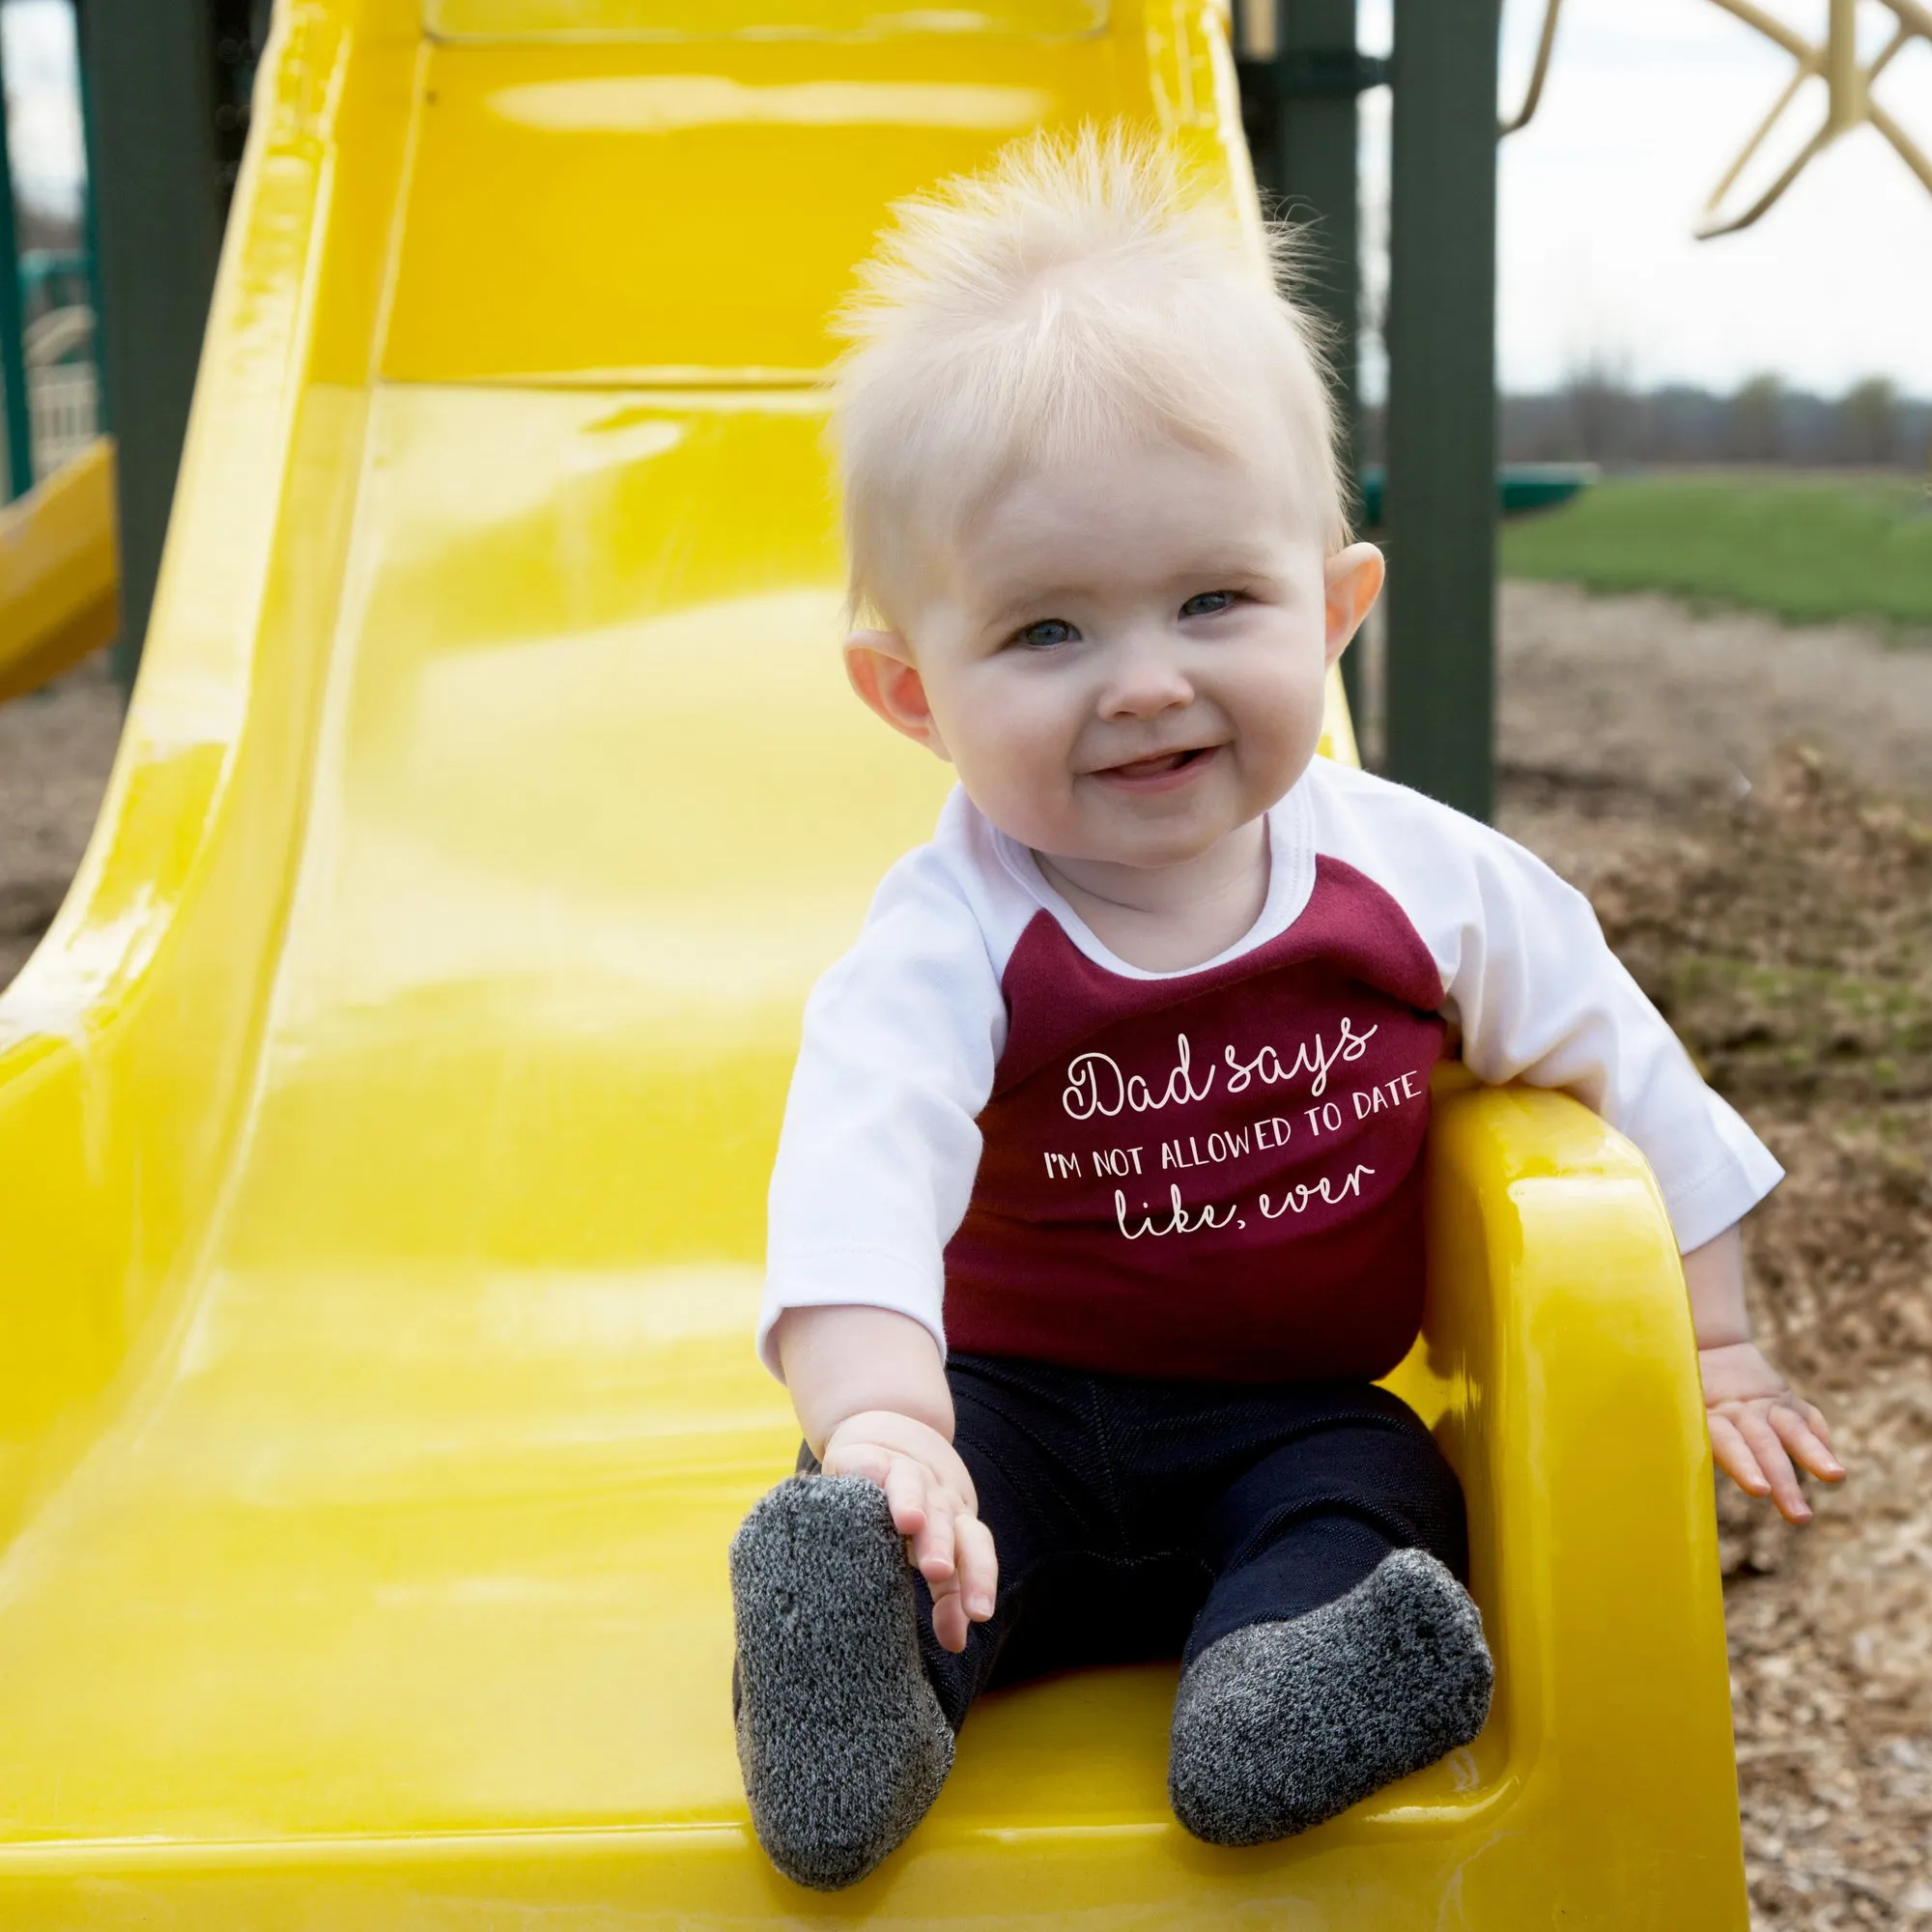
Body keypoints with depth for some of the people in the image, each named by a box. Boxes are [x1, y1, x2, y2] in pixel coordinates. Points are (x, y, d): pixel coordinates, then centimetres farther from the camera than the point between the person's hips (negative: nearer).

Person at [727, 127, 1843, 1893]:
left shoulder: (1423, 877, -9)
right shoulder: (950, 939, -20)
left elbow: (1623, 1071, 5)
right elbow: (860, 1172, -38)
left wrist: (1712, 1344, 11)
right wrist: (878, 1423, -56)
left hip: (1296, 1424, 2)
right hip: (1018, 1406, -2)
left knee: (1372, 1489, -27)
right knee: (878, 1513, -28)